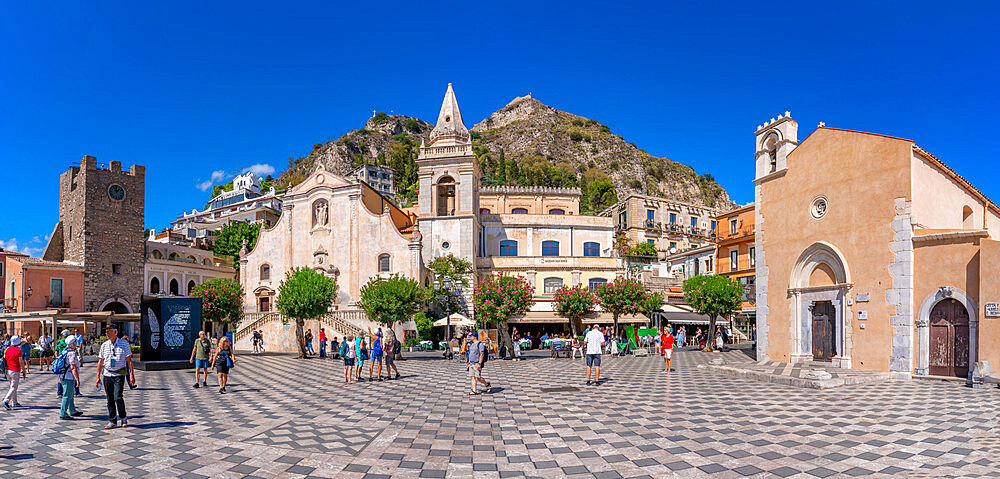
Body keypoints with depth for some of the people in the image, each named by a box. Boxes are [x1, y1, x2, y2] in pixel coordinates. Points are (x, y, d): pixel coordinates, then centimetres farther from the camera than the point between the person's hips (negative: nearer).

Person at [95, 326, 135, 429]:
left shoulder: (124, 344, -4)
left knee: (118, 397, -13)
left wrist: (131, 375, -9)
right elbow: (100, 362, 10)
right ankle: (112, 421, 12)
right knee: (110, 399, 4)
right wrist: (98, 377, 6)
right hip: (107, 374, 3)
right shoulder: (104, 345, 4)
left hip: (119, 375, -3)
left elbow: (129, 360, -4)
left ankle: (123, 417, 8)